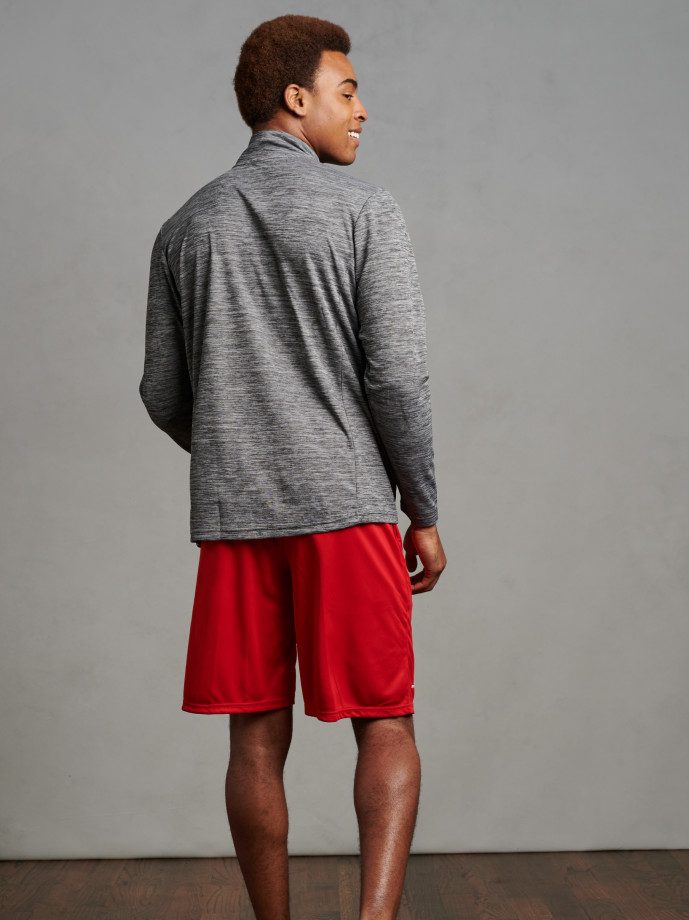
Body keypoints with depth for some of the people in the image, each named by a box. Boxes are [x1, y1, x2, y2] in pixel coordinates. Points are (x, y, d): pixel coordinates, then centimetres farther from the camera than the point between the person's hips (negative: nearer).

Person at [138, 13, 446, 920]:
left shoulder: (186, 227, 11)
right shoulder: (365, 209, -2)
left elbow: (164, 394, 12)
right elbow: (398, 374, -9)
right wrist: (425, 512, 0)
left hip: (232, 516, 4)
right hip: (348, 506, -4)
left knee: (257, 739, 10)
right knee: (386, 729, 4)